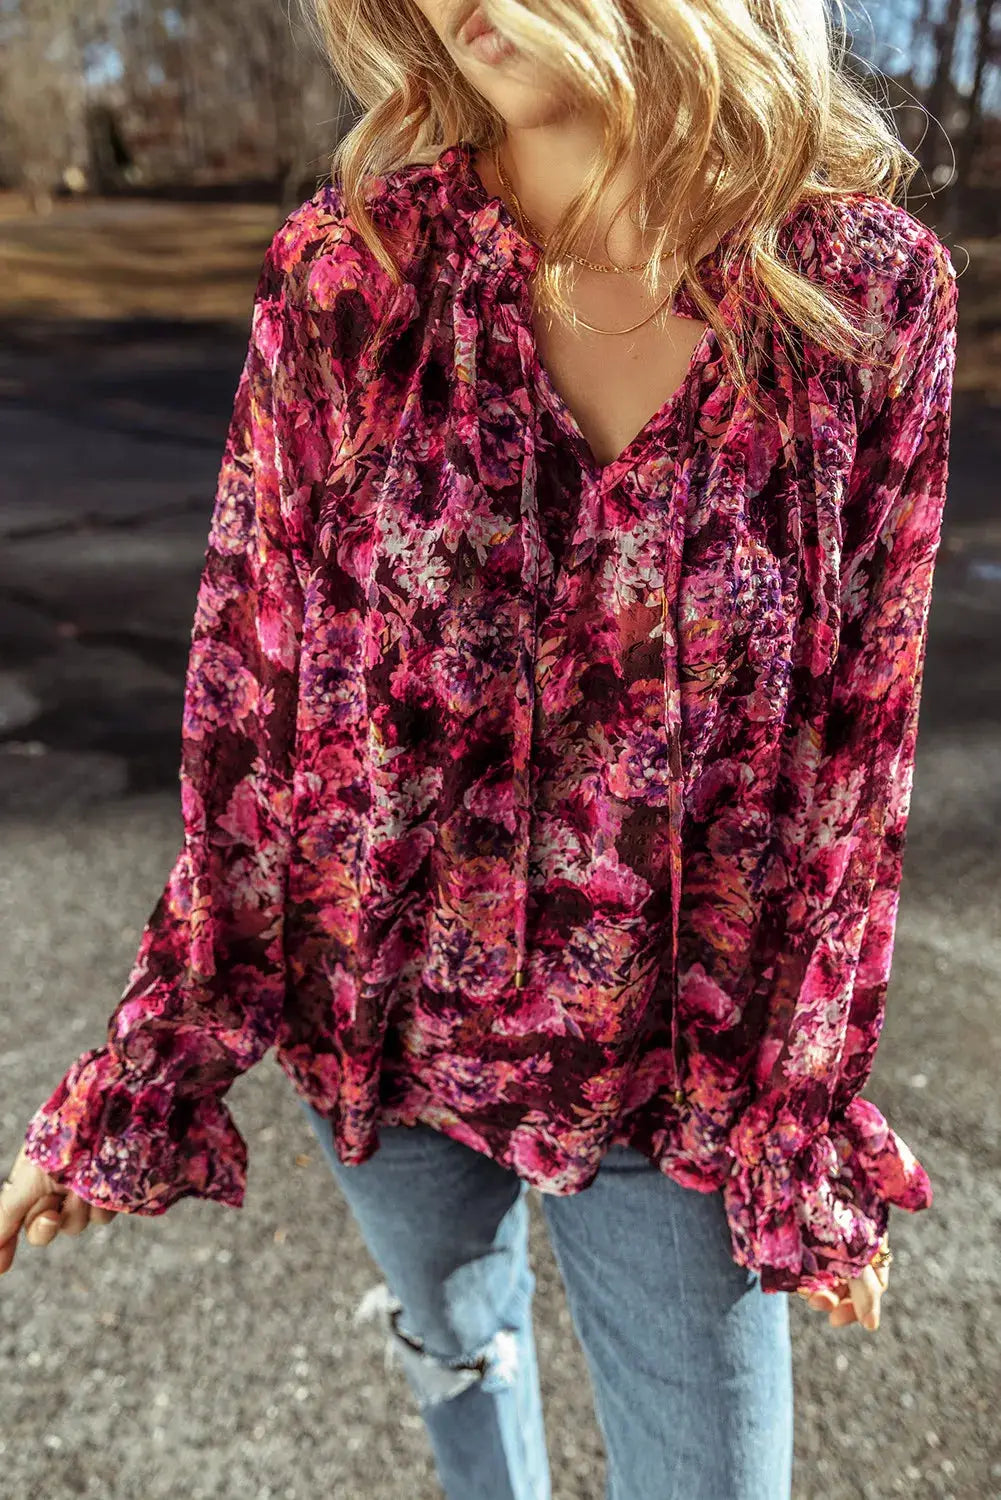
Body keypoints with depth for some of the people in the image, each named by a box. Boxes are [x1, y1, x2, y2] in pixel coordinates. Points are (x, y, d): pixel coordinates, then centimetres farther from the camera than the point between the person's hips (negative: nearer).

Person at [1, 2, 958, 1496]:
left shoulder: (872, 291, -12)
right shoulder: (345, 271, -12)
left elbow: (852, 742, -7)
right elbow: (249, 688, -8)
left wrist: (809, 1122, -2)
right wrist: (151, 1064, -4)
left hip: (676, 1068, -1)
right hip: (387, 1017, 2)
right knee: (456, 1336, 28)